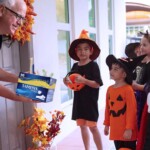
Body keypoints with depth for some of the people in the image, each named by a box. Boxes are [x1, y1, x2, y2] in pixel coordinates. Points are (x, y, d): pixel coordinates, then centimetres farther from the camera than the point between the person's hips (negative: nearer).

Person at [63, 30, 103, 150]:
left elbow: (98, 84, -16)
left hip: (90, 101, -6)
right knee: (82, 126, 14)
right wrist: (68, 82, -8)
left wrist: (84, 80, -27)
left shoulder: (93, 65, -11)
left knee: (92, 127, 0)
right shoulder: (75, 66, 6)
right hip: (79, 100, 6)